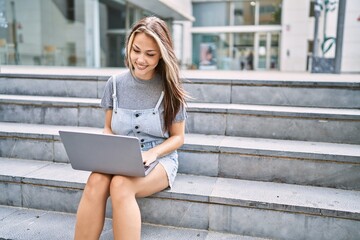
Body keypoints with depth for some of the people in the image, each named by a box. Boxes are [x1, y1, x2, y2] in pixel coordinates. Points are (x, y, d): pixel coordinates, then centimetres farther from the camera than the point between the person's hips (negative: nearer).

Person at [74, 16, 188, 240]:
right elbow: (108, 128, 11)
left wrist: (152, 153, -18)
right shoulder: (115, 84, 3)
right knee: (96, 181, -31)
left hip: (159, 159, -2)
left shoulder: (170, 88, -5)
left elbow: (178, 137, 0)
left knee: (120, 185, -34)